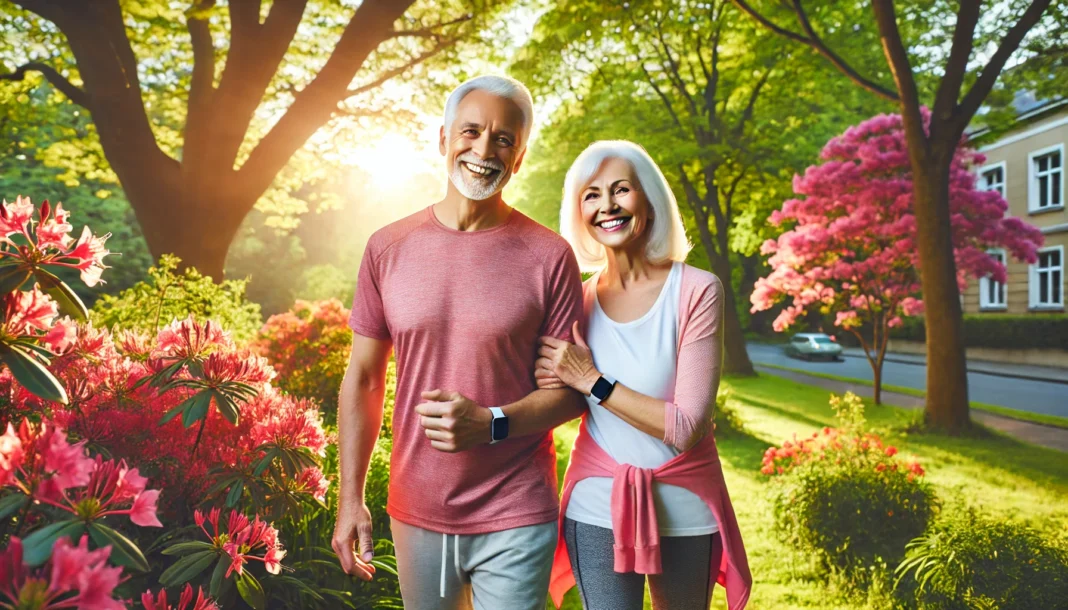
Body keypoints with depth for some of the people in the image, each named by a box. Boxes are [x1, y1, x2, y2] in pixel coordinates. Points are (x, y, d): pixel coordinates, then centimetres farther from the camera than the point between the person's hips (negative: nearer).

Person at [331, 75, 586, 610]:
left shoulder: (548, 256, -8)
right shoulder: (388, 248, 0)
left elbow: (572, 390, -4)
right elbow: (363, 379, 4)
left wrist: (491, 423, -20)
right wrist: (350, 498, 2)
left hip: (516, 520, -2)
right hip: (415, 513, 3)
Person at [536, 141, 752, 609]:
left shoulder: (697, 291, -12)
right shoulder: (579, 299, -2)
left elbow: (687, 427, -17)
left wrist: (591, 380, -19)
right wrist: (553, 379, -13)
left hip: (683, 508, -1)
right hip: (597, 505, 2)